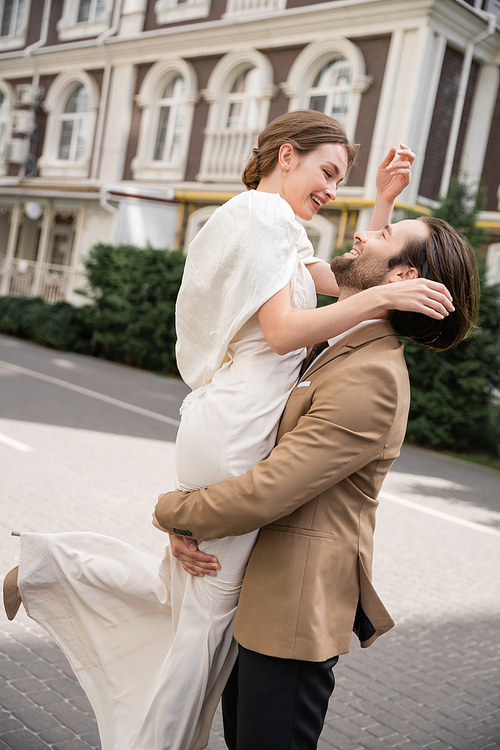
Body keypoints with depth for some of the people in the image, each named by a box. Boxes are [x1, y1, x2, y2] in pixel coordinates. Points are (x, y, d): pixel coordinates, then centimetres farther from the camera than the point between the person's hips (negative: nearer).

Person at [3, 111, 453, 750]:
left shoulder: (275, 227, 23)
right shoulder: (263, 214, -9)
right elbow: (282, 331, -16)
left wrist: (383, 201, 16)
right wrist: (383, 296, -22)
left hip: (226, 428, 10)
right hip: (237, 434, -10)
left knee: (190, 595, 18)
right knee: (209, 608, 3)